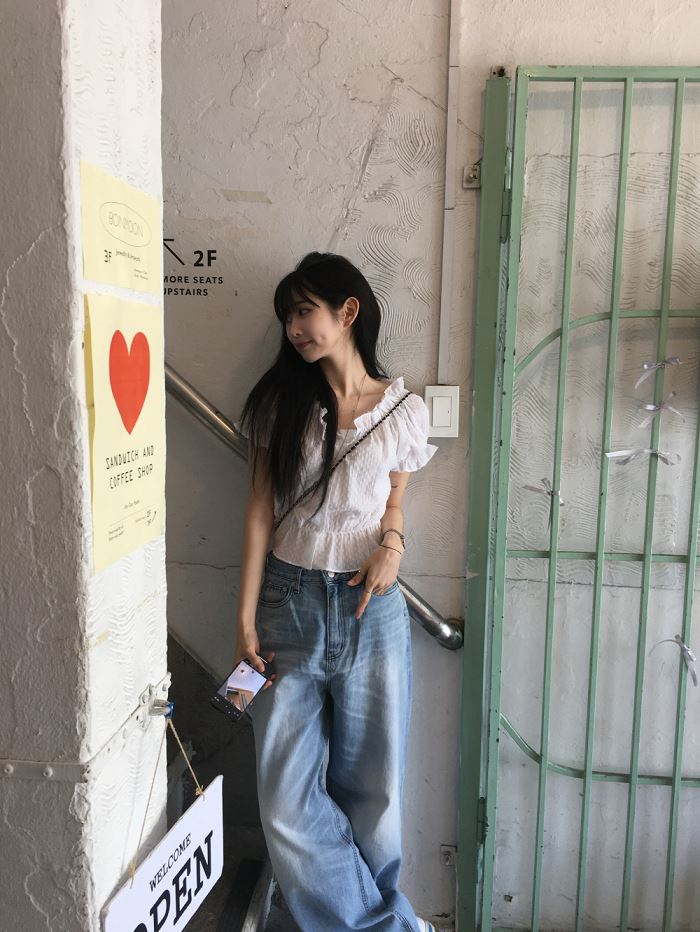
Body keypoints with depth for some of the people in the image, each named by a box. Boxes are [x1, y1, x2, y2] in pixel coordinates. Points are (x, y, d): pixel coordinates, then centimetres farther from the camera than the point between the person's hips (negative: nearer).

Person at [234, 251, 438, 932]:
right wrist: (245, 620, -4)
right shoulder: (281, 402, 2)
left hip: (370, 607, 0)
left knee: (372, 787, 9)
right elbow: (260, 510, 0)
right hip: (289, 602, 1)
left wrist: (391, 545, -11)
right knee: (286, 798, 0)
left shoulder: (403, 410, 1)